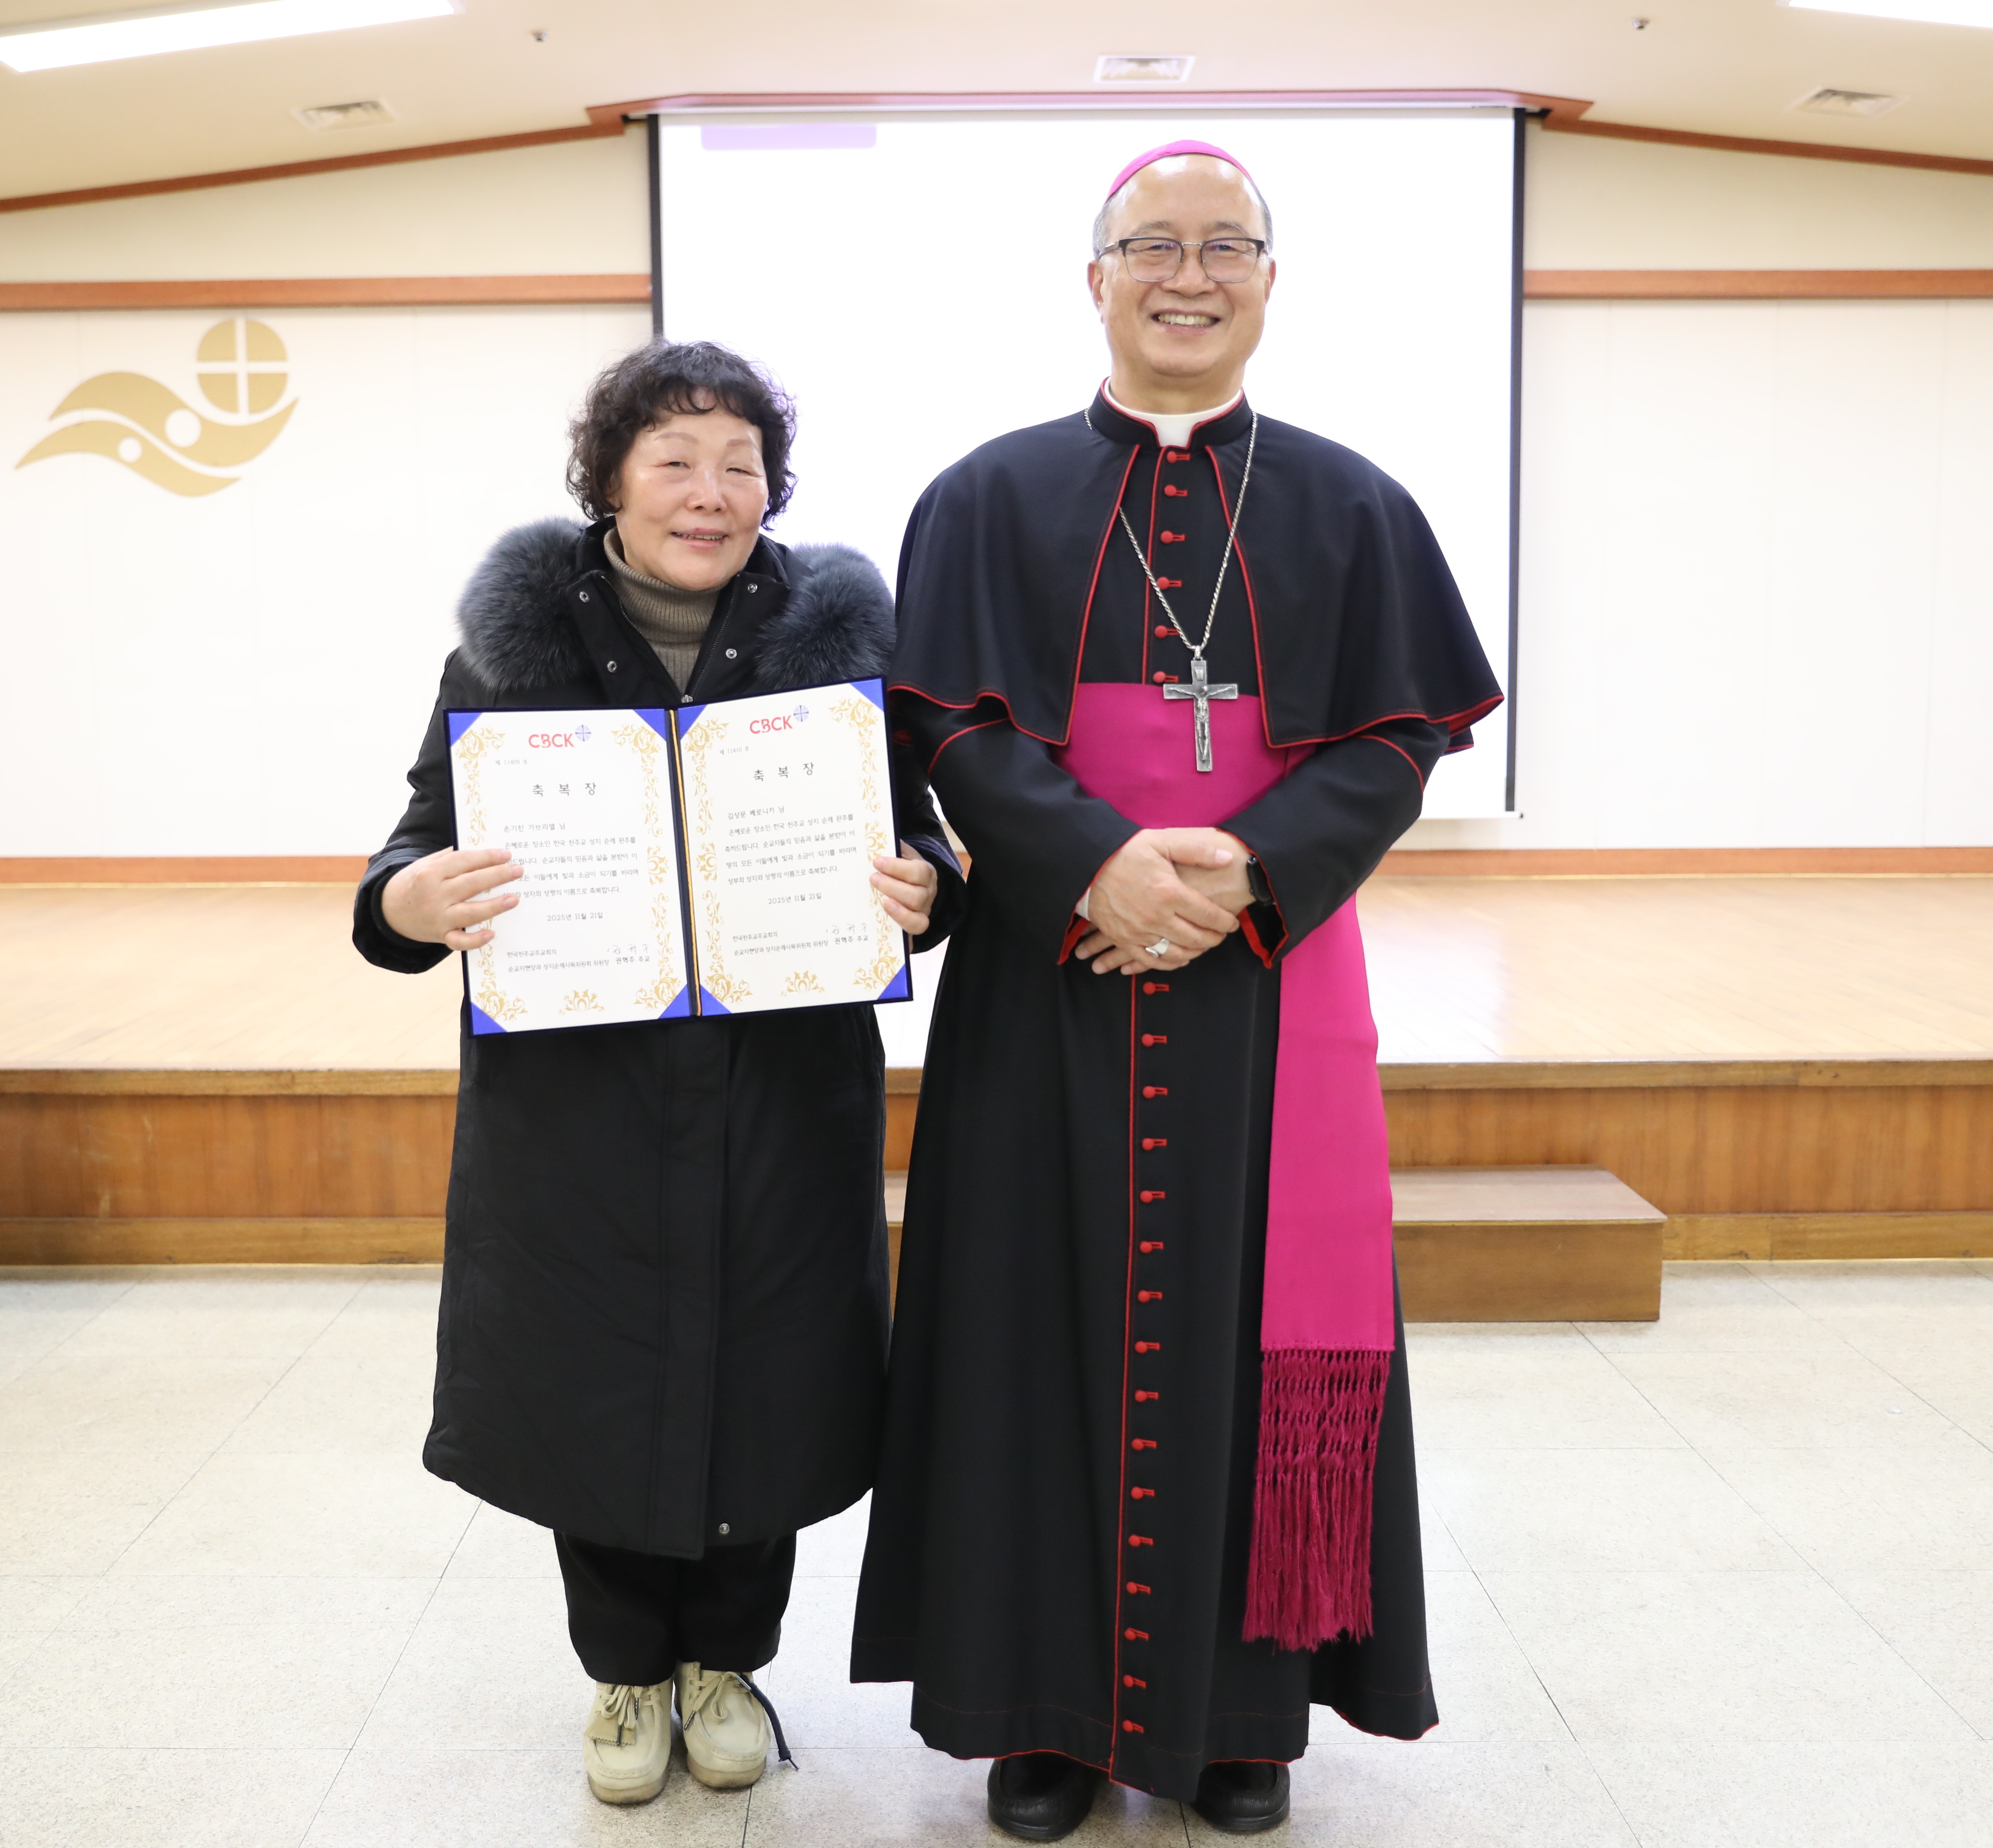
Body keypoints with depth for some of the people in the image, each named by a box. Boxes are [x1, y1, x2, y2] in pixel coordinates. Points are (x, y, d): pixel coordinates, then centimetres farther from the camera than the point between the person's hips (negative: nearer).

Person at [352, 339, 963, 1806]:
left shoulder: (839, 634, 1)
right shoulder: (513, 640, 0)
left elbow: (920, 842, 5)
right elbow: (425, 849, 1)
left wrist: (921, 890, -18)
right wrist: (411, 901, -22)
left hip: (781, 1100, 1)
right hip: (571, 1098, 0)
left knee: (762, 1377, 9)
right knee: (597, 1382, 9)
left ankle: (726, 1660, 35)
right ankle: (628, 1672, 35)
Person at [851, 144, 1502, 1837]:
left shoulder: (1348, 507, 9)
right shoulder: (993, 497, 6)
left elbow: (1396, 741, 1)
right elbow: (955, 729, -3)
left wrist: (1243, 869, -16)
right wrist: (1099, 862, -20)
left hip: (1268, 979, 1)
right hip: (1050, 982, 0)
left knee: (1251, 1324, 5)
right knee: (1056, 1319, 4)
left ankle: (1242, 1699, 21)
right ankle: (1051, 1700, 18)